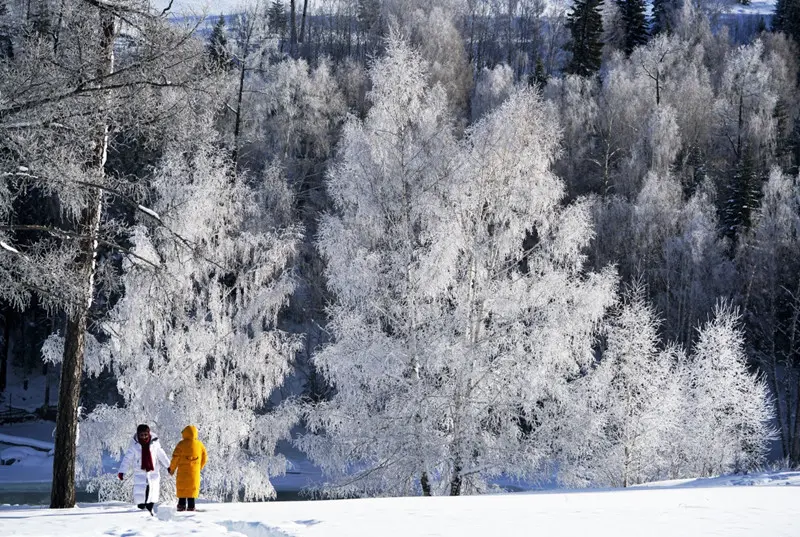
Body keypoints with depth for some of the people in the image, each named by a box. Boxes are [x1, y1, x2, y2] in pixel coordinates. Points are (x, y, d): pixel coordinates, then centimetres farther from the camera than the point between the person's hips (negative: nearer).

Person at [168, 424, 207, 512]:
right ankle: (191, 507, 4)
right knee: (192, 489, 6)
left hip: (183, 471, -2)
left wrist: (172, 469, 7)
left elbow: (175, 458, -7)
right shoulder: (200, 444, 2)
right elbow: (204, 457, 11)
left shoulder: (181, 444, -9)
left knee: (182, 489, 7)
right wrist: (199, 467, 25)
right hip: (195, 472, 2)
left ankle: (181, 505, 5)